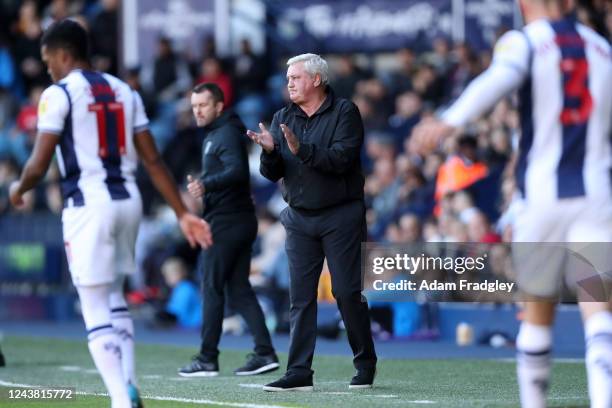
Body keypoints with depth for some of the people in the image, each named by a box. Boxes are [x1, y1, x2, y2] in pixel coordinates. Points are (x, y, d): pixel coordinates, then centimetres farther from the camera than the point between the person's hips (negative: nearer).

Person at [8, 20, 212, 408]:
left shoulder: (59, 94, -6)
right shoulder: (124, 92, 13)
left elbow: (39, 165, -9)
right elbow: (153, 161, 9)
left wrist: (18, 190, 12)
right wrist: (183, 213, 12)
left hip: (89, 202, -6)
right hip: (128, 200, 6)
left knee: (95, 307, -2)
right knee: (114, 296, 22)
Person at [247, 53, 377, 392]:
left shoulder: (345, 112, -4)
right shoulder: (283, 118, 10)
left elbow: (341, 159, -18)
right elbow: (272, 173, 5)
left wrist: (301, 149, -28)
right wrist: (269, 150, -16)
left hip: (340, 217, -4)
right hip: (299, 218, 5)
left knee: (347, 292, -3)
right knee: (300, 296, 0)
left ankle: (365, 364, 12)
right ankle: (299, 373, -1)